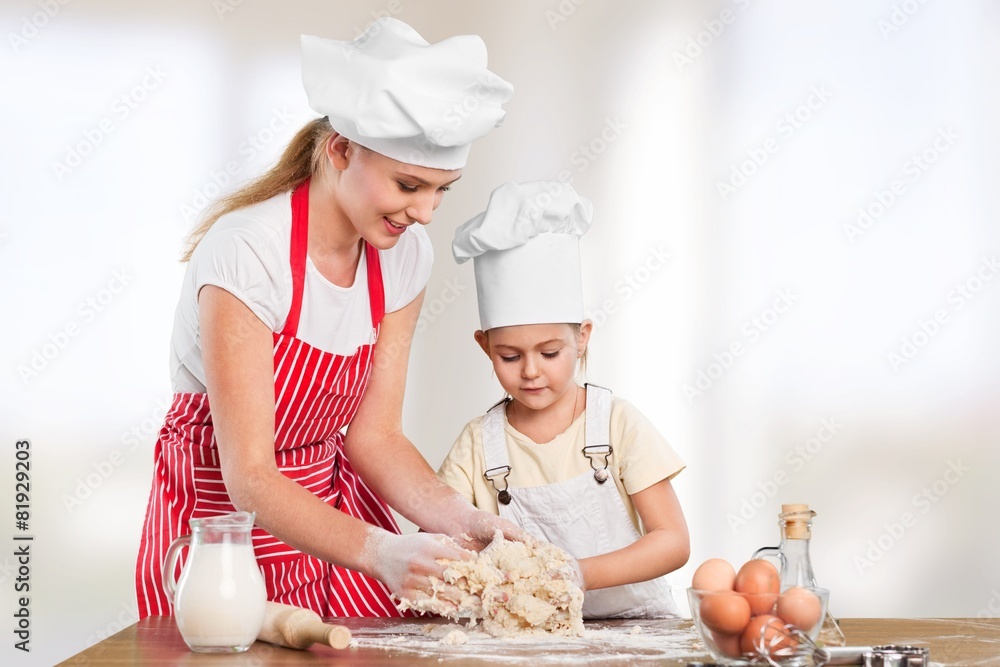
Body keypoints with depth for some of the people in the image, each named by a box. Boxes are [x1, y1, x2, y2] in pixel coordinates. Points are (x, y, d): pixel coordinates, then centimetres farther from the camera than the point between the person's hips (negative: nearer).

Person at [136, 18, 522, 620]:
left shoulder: (405, 256, -7)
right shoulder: (246, 254, -26)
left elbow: (373, 434, -4)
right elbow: (249, 477, -28)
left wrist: (456, 518, -21)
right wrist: (380, 551, -41)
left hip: (334, 499, 5)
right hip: (227, 515, -5)